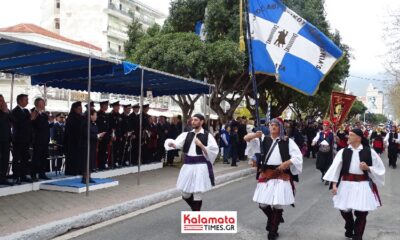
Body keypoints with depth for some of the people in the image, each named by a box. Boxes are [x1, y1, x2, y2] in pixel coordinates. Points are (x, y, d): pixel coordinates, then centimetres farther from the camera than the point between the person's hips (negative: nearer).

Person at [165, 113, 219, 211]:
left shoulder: (207, 135, -3)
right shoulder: (187, 134, 8)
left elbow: (214, 151, -9)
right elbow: (177, 143, -4)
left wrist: (201, 145, -17)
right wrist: (171, 143, -26)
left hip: (200, 166, -4)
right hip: (188, 166, 5)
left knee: (197, 194, -1)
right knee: (185, 194, 11)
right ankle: (196, 209, 38)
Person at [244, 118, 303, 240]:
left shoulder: (287, 141, 1)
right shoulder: (264, 139, 10)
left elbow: (298, 157, -2)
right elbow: (246, 138, 6)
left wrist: (286, 163, -16)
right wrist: (255, 135, -14)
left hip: (281, 176, -3)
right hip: (266, 175, 3)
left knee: (277, 204, -1)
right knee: (262, 204, 5)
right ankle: (274, 219, 36)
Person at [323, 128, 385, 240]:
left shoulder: (369, 151, -3)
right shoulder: (343, 151, -1)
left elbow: (379, 168, 3)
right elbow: (335, 167, -5)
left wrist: (368, 168, -15)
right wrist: (334, 184, -12)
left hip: (363, 185, -2)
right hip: (346, 184, 2)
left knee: (361, 212, 0)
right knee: (344, 209, 12)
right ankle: (349, 229, 43)